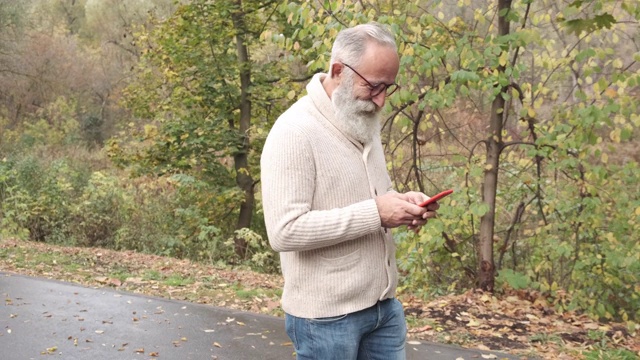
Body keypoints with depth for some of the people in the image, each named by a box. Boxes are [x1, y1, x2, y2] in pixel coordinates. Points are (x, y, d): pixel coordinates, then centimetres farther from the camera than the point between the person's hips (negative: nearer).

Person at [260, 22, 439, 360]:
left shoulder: (365, 122, 8)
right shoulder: (295, 132, -18)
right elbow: (284, 231, -24)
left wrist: (401, 202, -3)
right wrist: (374, 214, -25)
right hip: (326, 316, -7)